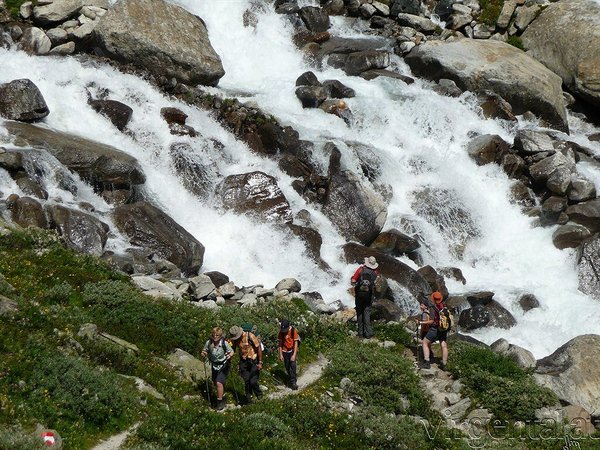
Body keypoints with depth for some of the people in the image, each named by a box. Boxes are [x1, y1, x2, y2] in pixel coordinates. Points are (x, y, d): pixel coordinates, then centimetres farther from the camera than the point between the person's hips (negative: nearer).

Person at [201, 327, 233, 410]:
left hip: (224, 365, -4)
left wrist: (230, 355, -32)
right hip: (214, 365, 4)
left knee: (219, 383, -17)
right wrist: (204, 353, -22)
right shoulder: (208, 343, -16)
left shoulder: (224, 343, -24)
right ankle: (221, 397, 44)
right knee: (215, 383, 16)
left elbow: (232, 352, -10)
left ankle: (220, 401, 2)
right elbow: (204, 351, 0)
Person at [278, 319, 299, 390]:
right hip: (285, 351, 3)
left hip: (292, 351, -3)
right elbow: (280, 343, 1)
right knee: (287, 367, 7)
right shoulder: (281, 332, -6)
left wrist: (294, 355, -19)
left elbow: (296, 343, -14)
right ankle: (291, 380, 25)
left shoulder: (293, 331, -16)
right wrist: (280, 354, -2)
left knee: (292, 365, -17)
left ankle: (293, 382, -16)